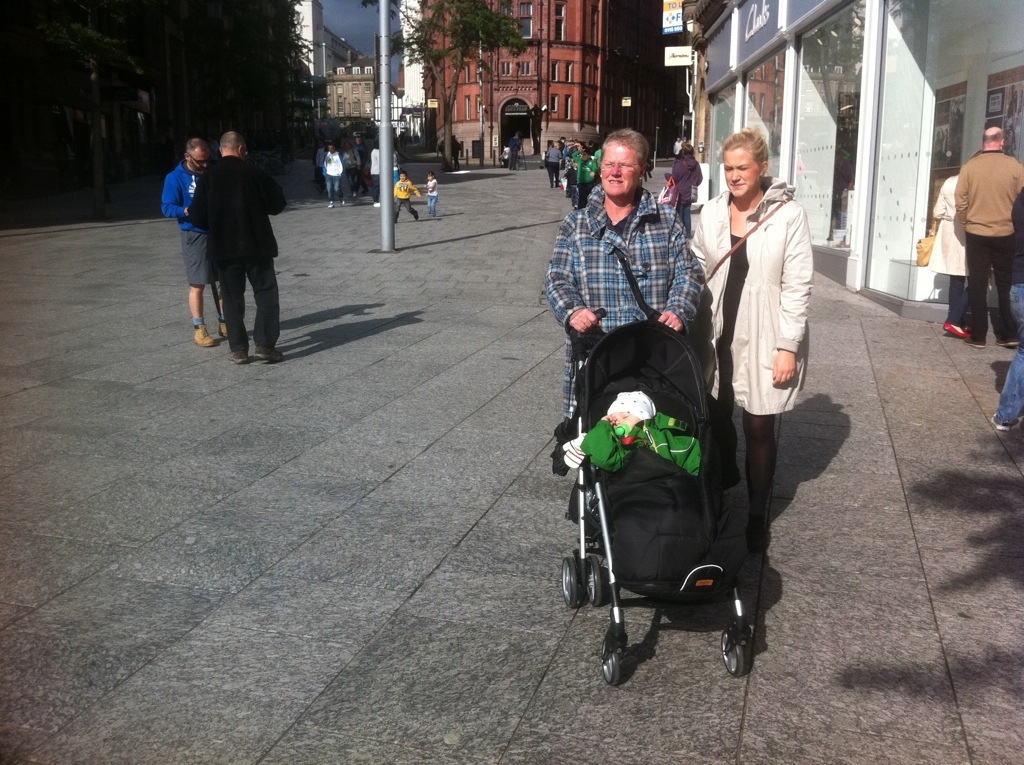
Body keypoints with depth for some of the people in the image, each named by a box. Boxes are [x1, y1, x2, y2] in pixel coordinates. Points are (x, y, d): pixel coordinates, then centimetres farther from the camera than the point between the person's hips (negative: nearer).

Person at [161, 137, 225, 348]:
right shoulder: (175, 178, -6)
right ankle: (199, 328, 7)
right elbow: (167, 208, -10)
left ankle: (225, 323, 23)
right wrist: (186, 211, -29)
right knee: (198, 285, -3)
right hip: (195, 236, -4)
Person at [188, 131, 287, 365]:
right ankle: (265, 344, -2)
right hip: (257, 244, -2)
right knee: (266, 293, 6)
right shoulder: (254, 172, -6)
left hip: (224, 247, 2)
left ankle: (238, 349, 8)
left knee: (232, 298, 10)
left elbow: (199, 216, -1)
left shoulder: (208, 177, -1)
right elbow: (278, 204, -2)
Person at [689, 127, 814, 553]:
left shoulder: (788, 216, -9)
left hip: (762, 339, -4)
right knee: (716, 418, 12)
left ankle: (757, 517, 21)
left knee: (759, 428, 5)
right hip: (718, 336, 4)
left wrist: (788, 346, -13)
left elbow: (797, 286, -9)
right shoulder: (711, 213, 4)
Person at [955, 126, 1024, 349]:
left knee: (978, 286, 7)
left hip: (976, 234, 0)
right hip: (1006, 234, 0)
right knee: (1006, 285, 12)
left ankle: (978, 336, 7)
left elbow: (961, 202, -3)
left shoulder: (969, 166, -5)